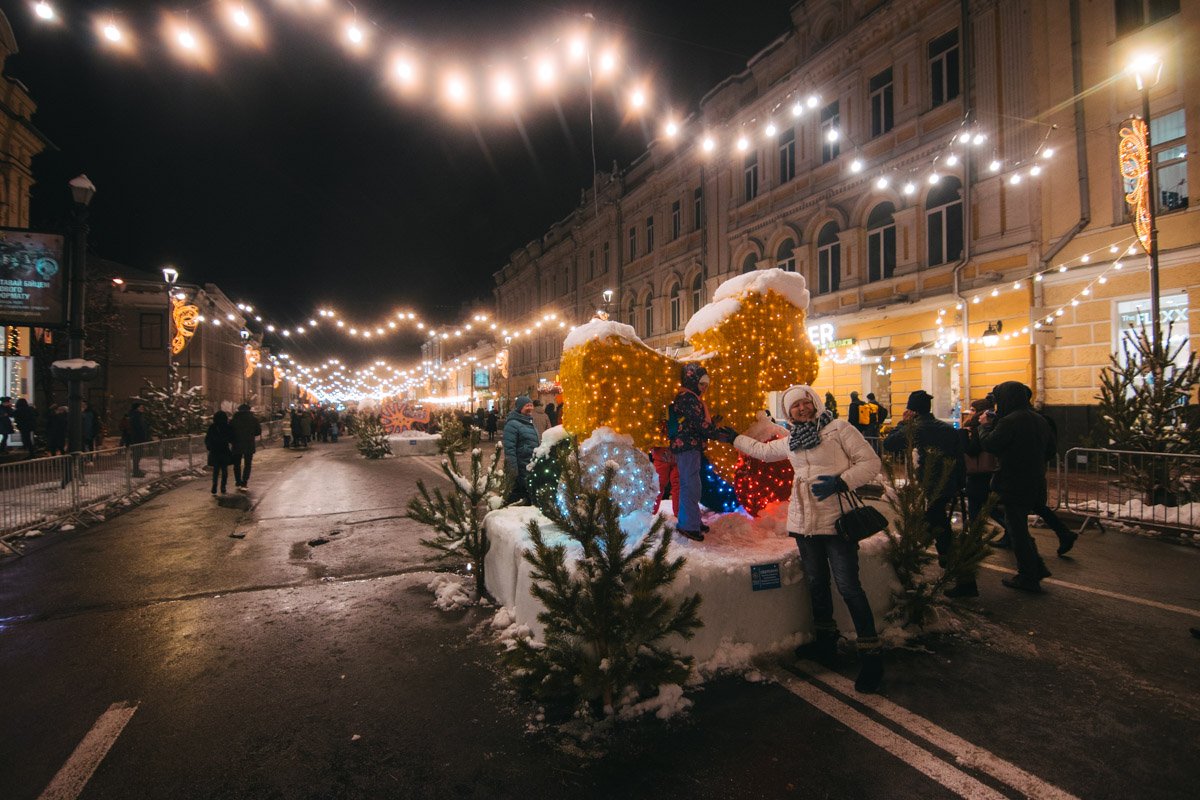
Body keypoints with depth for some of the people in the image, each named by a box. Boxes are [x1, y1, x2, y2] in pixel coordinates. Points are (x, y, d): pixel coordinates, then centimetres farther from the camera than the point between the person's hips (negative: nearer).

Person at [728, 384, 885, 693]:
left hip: (836, 520, -6)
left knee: (848, 586, -7)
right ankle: (826, 643, 32)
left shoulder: (839, 428, -5)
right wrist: (733, 438, 36)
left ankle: (870, 653, 6)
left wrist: (840, 482, -20)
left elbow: (871, 462, -8)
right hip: (804, 522, 6)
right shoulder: (790, 442, 14)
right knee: (816, 583, 15)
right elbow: (763, 450, 31)